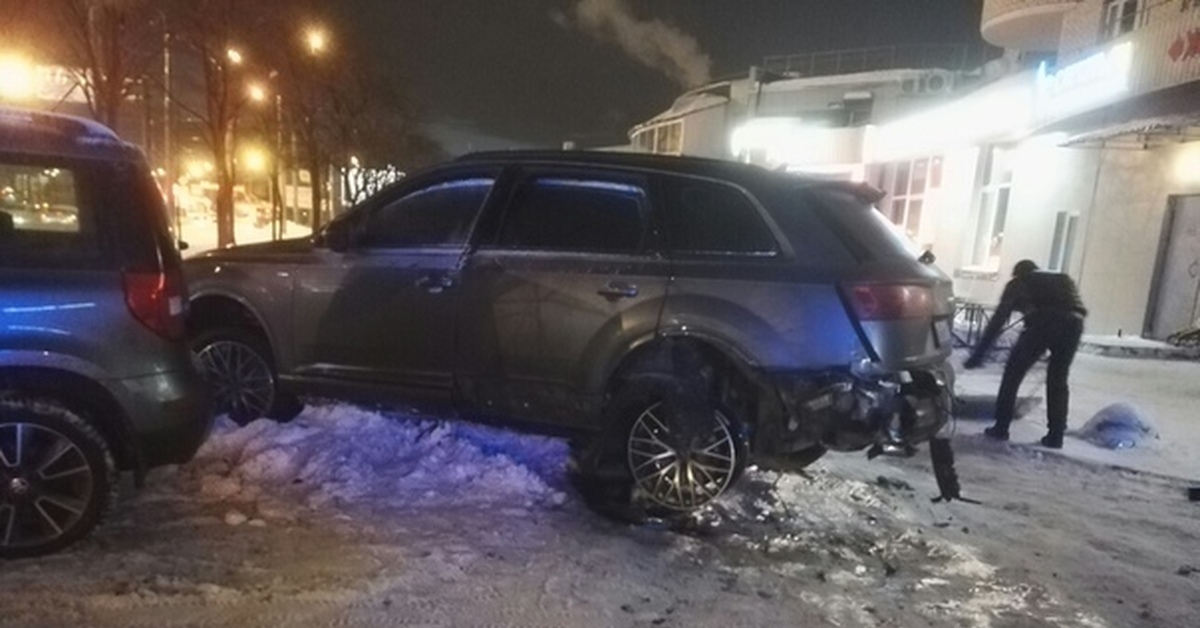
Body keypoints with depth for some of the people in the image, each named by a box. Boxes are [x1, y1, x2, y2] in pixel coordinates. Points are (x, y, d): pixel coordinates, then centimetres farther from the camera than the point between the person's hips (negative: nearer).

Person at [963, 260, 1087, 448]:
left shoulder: (1019, 282, 24)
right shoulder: (1063, 280, 37)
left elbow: (998, 319, 16)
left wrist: (977, 354, 16)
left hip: (1043, 323, -4)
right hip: (1073, 323, 4)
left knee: (1013, 374, 12)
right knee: (1058, 380, 21)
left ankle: (1001, 428, 13)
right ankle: (1055, 436, 22)